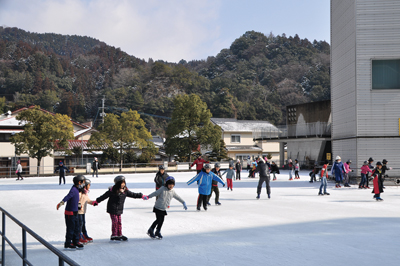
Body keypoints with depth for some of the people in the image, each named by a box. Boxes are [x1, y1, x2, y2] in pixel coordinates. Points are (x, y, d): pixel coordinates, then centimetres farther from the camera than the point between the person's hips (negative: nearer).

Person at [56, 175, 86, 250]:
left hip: (74, 212, 9)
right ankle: (67, 244, 7)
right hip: (70, 213, -9)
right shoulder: (73, 190, -19)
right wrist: (61, 202, -54)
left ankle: (76, 242, 25)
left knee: (76, 227, 14)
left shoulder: (76, 189, 11)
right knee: (70, 228, -2)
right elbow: (68, 196, -38)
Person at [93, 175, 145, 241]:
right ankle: (114, 236, 2)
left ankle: (120, 235, 22)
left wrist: (141, 196, 12)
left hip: (119, 210, 6)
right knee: (115, 221, -7)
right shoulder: (112, 190, -16)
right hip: (112, 209, -6)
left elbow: (133, 194, 12)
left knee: (119, 222, 10)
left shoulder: (125, 191, 2)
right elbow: (104, 196, -11)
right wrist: (97, 201, -9)